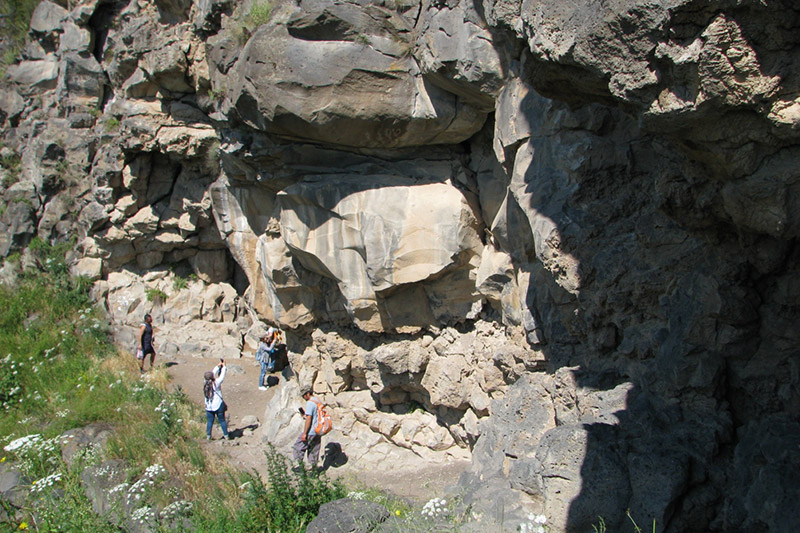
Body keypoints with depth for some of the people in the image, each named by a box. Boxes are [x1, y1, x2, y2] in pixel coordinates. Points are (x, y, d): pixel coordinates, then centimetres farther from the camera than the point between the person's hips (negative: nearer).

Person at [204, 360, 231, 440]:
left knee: (209, 421, 13)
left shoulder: (206, 383, -5)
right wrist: (224, 366, 6)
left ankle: (208, 436, 17)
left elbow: (213, 372, 6)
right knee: (222, 421, 9)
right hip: (218, 406, -3)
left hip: (209, 407, 3)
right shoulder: (216, 383, -18)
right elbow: (222, 376, -6)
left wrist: (218, 365, 13)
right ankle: (226, 435, 17)